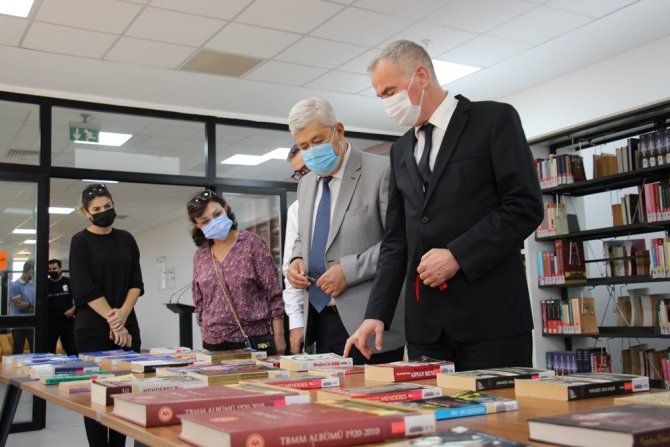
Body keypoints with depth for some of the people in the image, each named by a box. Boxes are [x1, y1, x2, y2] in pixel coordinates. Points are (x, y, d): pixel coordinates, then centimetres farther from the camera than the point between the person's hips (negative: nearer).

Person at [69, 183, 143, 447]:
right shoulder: (80, 242, -1)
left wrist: (123, 314, -9)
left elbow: (136, 283, 7)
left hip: (127, 325, 4)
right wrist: (111, 320, -14)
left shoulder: (126, 240, 10)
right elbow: (85, 289, -9)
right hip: (92, 328, -4)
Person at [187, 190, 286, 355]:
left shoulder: (251, 244, -4)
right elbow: (199, 303, 15)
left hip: (255, 341, -3)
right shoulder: (200, 256, 8)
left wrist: (278, 338, -8)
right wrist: (205, 338, 11)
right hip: (213, 344, 4)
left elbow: (274, 295, -5)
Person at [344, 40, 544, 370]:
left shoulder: (495, 119, 0)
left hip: (491, 314, -5)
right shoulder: (401, 150, 17)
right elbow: (396, 239, 15)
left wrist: (457, 255, -15)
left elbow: (526, 207, -8)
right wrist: (376, 314, 5)